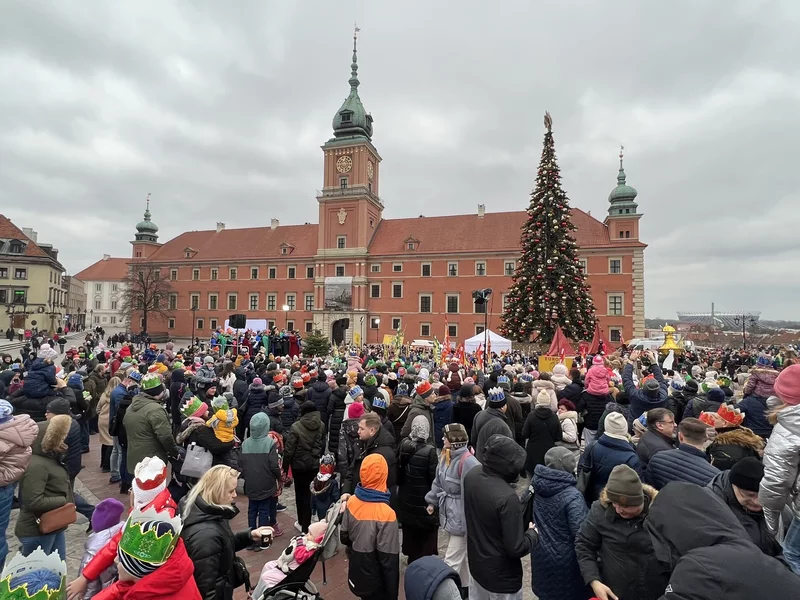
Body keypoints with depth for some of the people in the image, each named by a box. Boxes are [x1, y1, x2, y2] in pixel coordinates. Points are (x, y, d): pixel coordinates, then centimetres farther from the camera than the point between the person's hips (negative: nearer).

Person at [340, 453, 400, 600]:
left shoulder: (352, 501, -12)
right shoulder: (386, 514, -29)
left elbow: (344, 537, 2)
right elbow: (389, 561, -21)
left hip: (355, 576, 5)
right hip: (375, 584, -5)